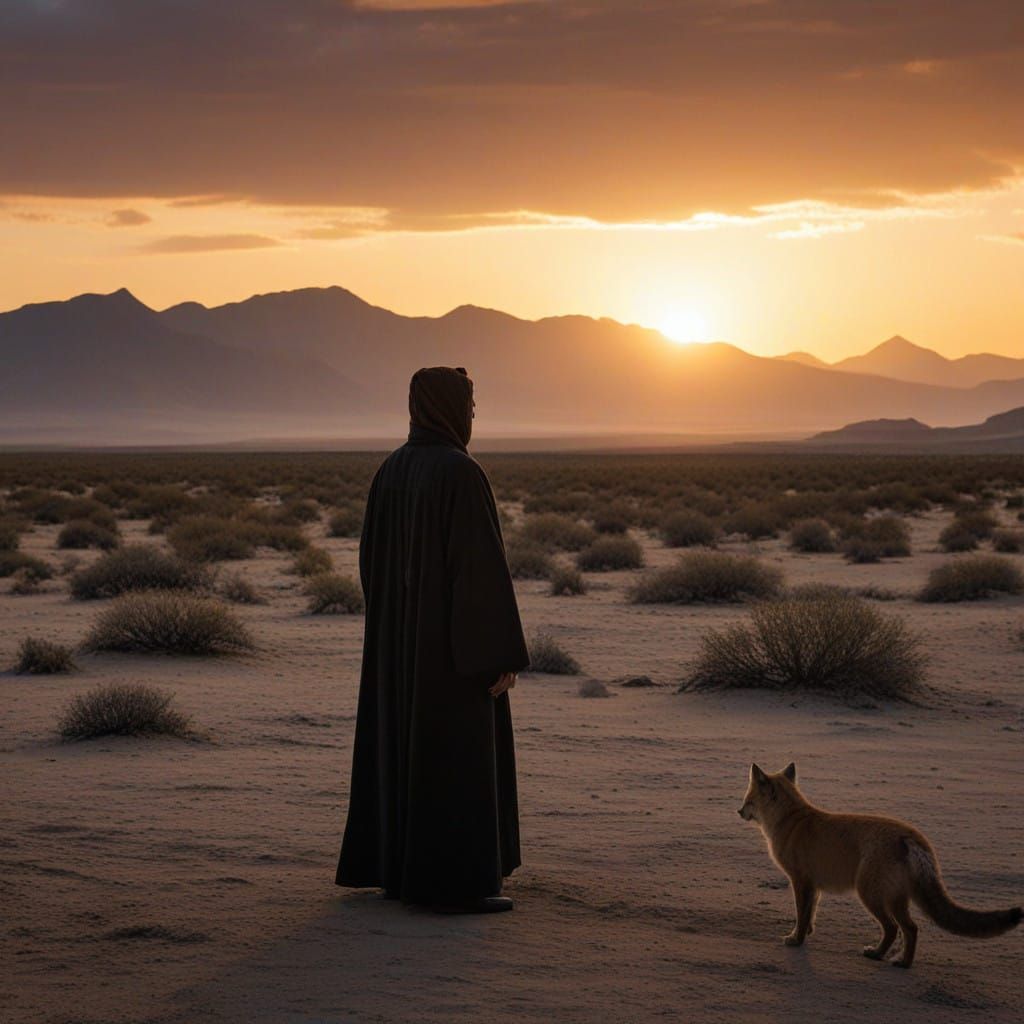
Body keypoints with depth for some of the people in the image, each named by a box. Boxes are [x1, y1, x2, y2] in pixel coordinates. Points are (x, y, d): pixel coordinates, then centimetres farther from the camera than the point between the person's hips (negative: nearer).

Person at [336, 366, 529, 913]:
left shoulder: (391, 471, 6)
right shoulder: (463, 473, -18)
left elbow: (372, 559, 12)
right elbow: (484, 565, -21)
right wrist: (503, 655, -17)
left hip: (401, 631, 8)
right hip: (456, 633, -8)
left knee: (404, 747, 15)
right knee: (459, 756, -2)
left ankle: (396, 867, 21)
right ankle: (453, 883, 0)